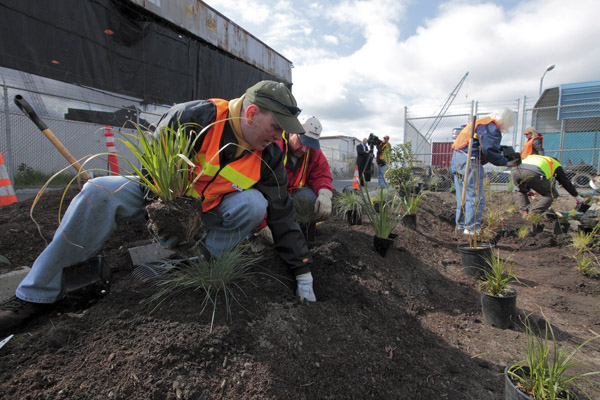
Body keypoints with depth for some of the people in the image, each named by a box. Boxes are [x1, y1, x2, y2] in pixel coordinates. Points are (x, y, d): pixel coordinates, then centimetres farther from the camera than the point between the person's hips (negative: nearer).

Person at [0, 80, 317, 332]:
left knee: (254, 204, -28)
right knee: (99, 192, -23)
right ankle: (35, 294, -10)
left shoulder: (269, 155, -15)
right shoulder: (196, 117, -24)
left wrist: (303, 274, -12)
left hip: (208, 213, 2)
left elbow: (282, 214, -13)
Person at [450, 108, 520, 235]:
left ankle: (461, 224, 21)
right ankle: (471, 228, -1)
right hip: (469, 161, -10)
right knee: (476, 197, -4)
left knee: (463, 195, 15)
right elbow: (489, 150, -16)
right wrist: (505, 162, -6)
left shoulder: (481, 122, 24)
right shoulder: (492, 127, -7)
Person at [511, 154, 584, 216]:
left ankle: (524, 213, 18)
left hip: (517, 172, 5)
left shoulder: (532, 156, 46)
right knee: (551, 194, 16)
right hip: (533, 174, -5)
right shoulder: (556, 164, 34)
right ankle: (533, 214, 2)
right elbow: (566, 182, 37)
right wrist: (577, 196, 50)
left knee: (522, 191, 35)